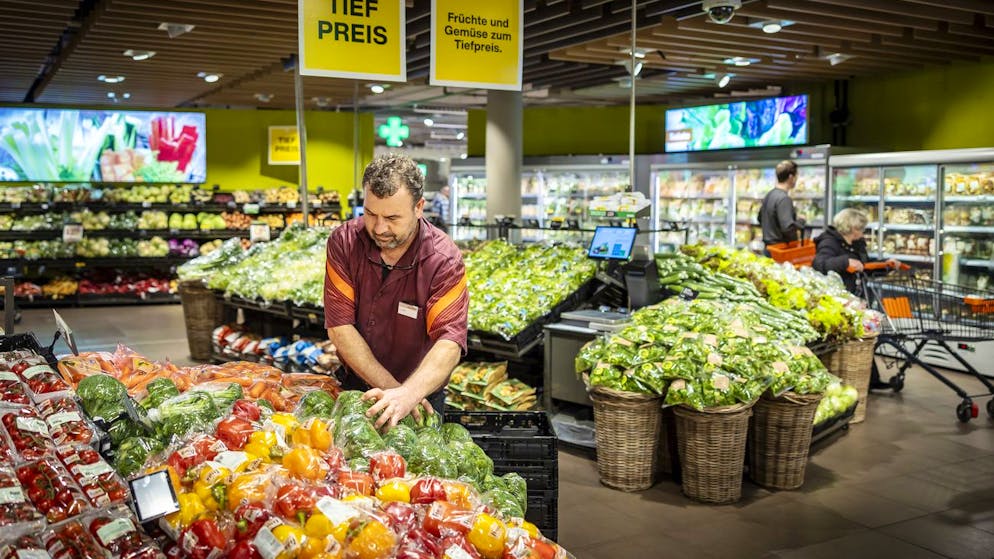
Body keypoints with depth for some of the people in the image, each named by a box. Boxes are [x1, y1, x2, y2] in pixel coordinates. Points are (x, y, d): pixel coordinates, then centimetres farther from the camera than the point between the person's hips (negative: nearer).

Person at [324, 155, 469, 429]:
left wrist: (408, 394, -48)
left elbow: (449, 344, -31)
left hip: (422, 391, -2)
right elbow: (339, 327, -18)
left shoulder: (444, 260, -22)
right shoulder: (344, 242, -15)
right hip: (356, 385, 2)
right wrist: (391, 387, -25)